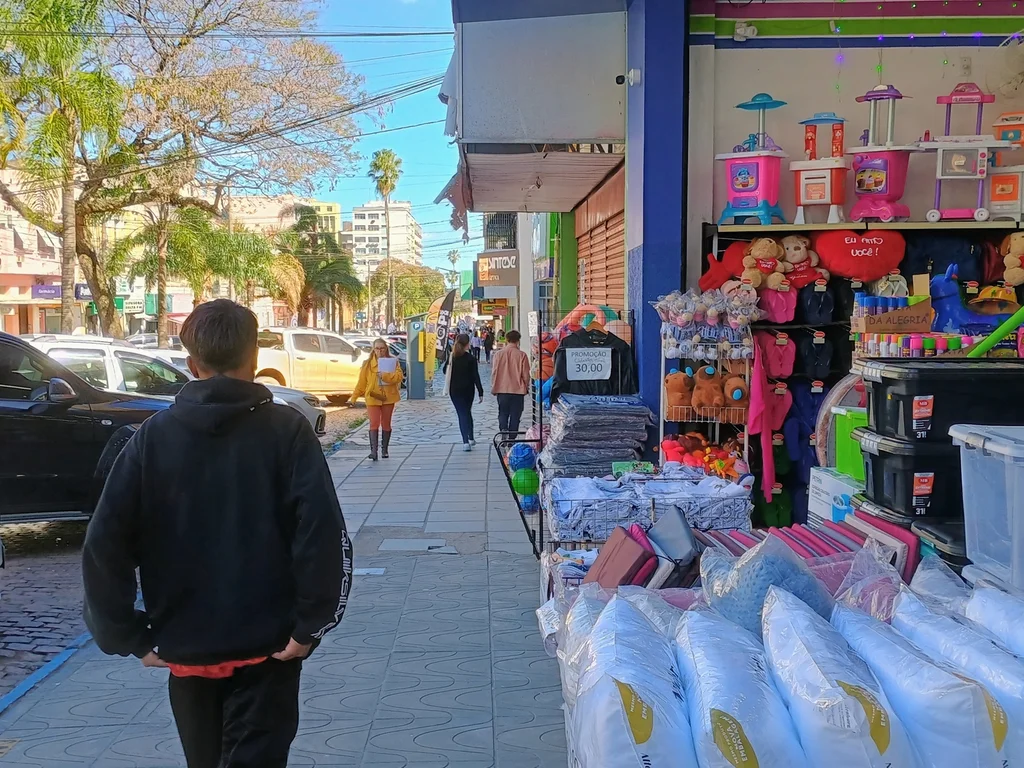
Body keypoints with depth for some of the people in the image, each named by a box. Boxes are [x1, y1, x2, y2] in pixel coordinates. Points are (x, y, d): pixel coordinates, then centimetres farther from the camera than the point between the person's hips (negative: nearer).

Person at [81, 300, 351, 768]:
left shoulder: (153, 435, -2)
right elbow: (323, 533, -20)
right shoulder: (286, 431, -9)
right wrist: (311, 624, -11)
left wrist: (128, 636, 0)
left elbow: (105, 541, -7)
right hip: (266, 646, -3)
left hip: (183, 646, 4)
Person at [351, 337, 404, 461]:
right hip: (372, 397, -1)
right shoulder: (368, 363, 3)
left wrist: (385, 375, -25)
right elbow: (362, 381, 6)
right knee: (374, 423, -10)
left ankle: (384, 449, 24)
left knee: (386, 424, 11)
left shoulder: (393, 361, 1)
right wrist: (355, 396, 5)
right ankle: (373, 451, -13)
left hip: (388, 397, 1)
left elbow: (398, 376, -12)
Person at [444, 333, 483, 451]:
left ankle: (466, 442, -12)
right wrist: (480, 392, -9)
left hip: (454, 390, 0)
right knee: (467, 412, 20)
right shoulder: (471, 359, -11)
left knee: (462, 414, 0)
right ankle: (471, 438, 27)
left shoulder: (451, 357, -4)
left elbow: (445, 371, 7)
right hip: (468, 390, 0)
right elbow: (476, 376, -11)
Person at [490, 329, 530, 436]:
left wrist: (494, 388, 12)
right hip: (518, 390, -1)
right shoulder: (521, 355, -8)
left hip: (502, 390, 1)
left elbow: (494, 372, 1)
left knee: (503, 413, 13)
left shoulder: (498, 354, -3)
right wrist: (526, 387, 12)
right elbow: (526, 374, -4)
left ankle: (503, 430, -10)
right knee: (515, 415, 7)